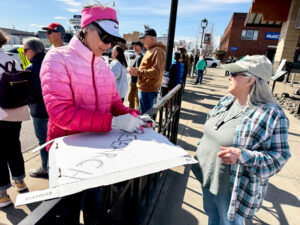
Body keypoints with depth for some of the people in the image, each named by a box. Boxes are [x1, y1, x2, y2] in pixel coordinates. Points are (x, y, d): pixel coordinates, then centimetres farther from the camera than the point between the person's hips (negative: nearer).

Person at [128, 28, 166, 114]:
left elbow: (156, 72, -24)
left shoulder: (157, 51, -15)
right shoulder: (151, 50, 18)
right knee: (142, 114, 20)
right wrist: (137, 70, 10)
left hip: (148, 90, -10)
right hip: (145, 89, 10)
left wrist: (138, 72, -23)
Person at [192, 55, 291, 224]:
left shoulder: (272, 115, -22)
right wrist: (202, 151, 16)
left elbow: (279, 156, -20)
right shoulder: (227, 101, -1)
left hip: (235, 189, -6)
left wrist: (242, 156, -34)